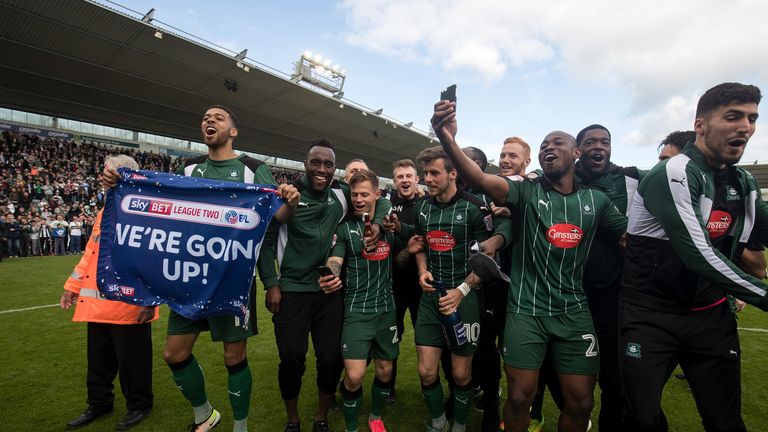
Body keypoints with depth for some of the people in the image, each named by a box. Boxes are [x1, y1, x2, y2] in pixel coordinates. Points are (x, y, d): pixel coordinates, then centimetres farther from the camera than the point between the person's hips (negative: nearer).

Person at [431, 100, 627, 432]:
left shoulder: (596, 200, 7)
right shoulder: (527, 191, -5)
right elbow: (481, 180, -23)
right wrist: (448, 140, -40)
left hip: (574, 312, 3)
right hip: (526, 309, -3)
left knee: (580, 402, 9)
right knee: (520, 397, 3)